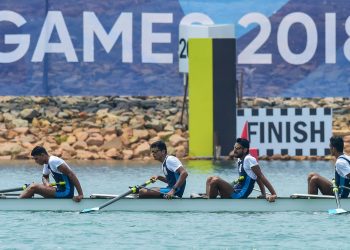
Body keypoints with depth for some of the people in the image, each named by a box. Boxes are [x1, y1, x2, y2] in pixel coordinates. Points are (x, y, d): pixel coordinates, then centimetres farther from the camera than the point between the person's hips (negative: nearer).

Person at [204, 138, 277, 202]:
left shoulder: (249, 159, -16)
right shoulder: (240, 160, 11)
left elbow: (261, 177, -18)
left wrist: (274, 194, -21)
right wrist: (264, 194, 12)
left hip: (239, 195, -10)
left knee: (215, 181, -22)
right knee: (210, 179, 10)